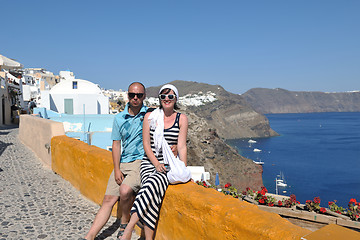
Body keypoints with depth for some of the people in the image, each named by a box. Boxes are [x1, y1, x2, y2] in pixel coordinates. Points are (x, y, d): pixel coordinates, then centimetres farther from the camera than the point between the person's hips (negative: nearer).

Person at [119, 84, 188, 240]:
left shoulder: (182, 119, 7)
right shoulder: (149, 116, 7)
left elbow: (182, 147, 1)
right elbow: (146, 145, 3)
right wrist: (156, 163, -11)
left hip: (170, 165, -1)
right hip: (149, 163, 1)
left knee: (153, 183, -31)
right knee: (152, 192, -29)